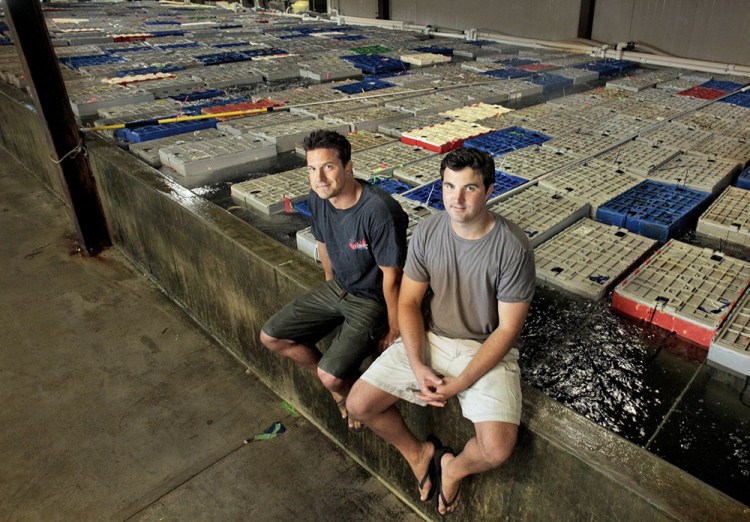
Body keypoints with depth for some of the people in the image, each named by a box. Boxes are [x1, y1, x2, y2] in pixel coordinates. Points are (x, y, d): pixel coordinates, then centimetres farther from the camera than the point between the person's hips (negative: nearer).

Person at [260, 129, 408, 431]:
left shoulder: (379, 210, -32)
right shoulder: (317, 199, -9)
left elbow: (391, 276, -24)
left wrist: (394, 330, -15)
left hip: (372, 301, -7)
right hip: (337, 289, 8)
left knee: (331, 377, -21)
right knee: (271, 337, 6)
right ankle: (341, 383, 21)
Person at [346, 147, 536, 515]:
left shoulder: (513, 248, -19)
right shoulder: (426, 232, -8)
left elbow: (507, 328, -14)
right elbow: (408, 302, -2)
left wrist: (459, 384, -18)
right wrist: (418, 367, -14)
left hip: (487, 350, -3)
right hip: (430, 339, 4)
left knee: (497, 450, -23)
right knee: (358, 405, -6)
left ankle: (454, 466, 16)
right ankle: (418, 452, 23)